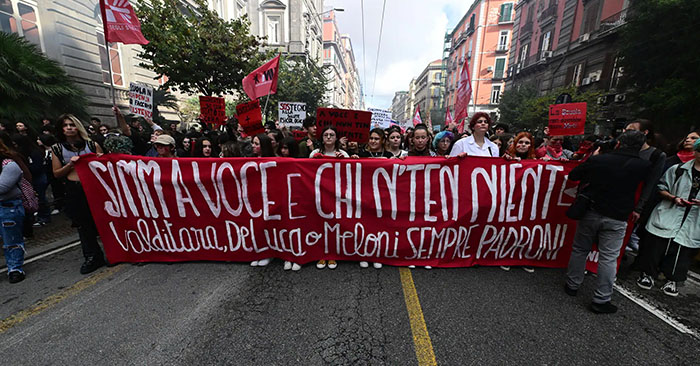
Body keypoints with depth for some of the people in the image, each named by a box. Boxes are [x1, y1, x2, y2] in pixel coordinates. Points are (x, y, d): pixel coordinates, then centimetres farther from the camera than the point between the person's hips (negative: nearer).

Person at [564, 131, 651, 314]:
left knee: (579, 250, 14)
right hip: (616, 219, 0)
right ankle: (601, 300, 14)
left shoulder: (598, 159, -7)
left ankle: (572, 285, 27)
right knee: (608, 258, 7)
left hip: (590, 213, 0)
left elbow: (572, 175, 0)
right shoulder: (643, 166, -5)